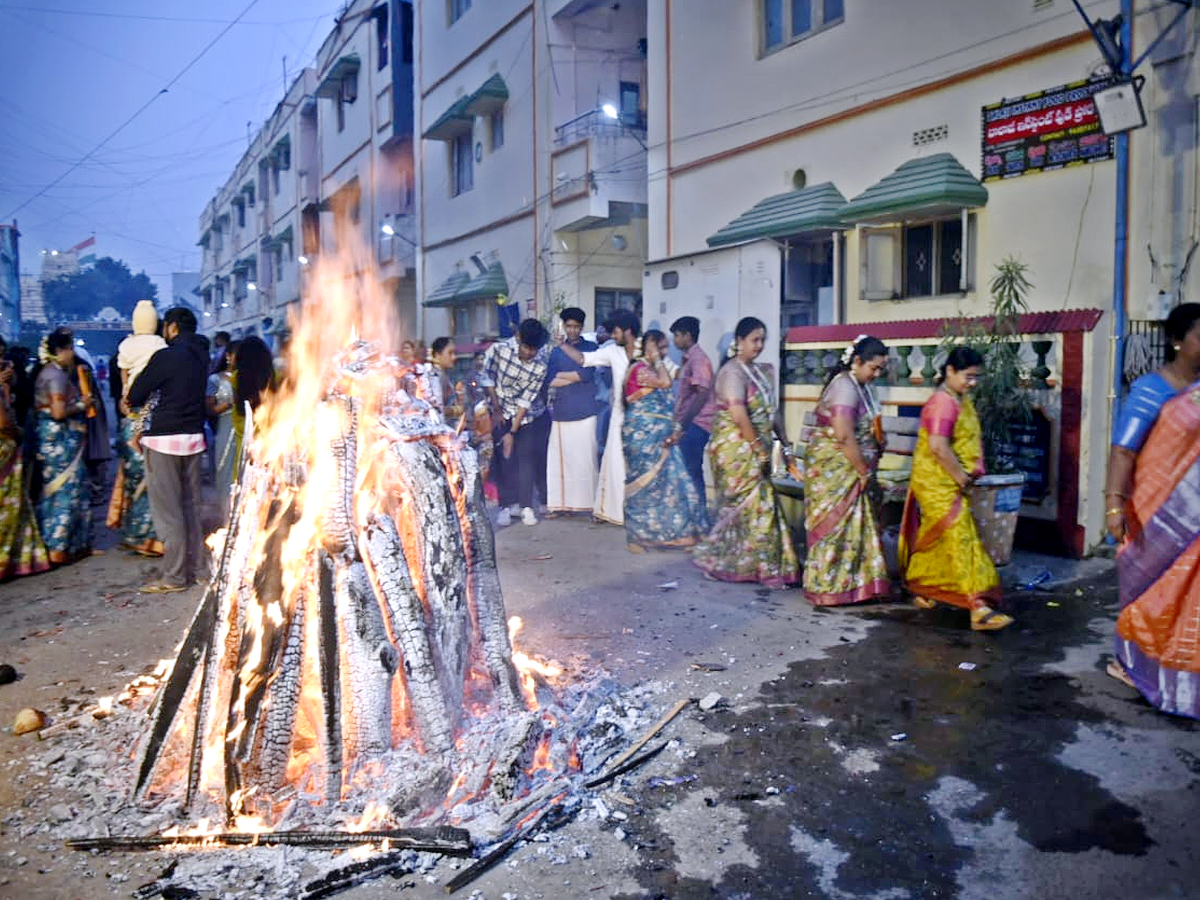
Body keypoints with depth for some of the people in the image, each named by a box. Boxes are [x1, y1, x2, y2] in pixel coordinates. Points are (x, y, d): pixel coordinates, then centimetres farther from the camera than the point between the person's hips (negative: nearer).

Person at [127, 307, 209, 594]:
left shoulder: (165, 357, -13)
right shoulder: (201, 355, 7)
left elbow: (135, 396, -6)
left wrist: (133, 400, 17)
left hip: (164, 439, -7)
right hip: (194, 436, 7)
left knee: (168, 510, -1)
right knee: (191, 505, 13)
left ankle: (175, 577, 3)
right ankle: (197, 569, 18)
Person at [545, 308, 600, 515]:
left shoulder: (590, 348, 7)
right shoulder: (556, 352, 17)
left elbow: (587, 373, -8)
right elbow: (551, 381, 4)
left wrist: (562, 375, 2)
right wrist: (576, 377, -4)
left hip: (585, 412, -3)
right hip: (561, 413, 3)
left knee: (586, 458, -4)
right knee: (560, 458, 2)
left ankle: (590, 503, 0)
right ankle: (560, 503, 9)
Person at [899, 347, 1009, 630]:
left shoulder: (961, 400, 13)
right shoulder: (943, 403, -19)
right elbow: (938, 447, -29)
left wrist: (967, 475, 13)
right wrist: (961, 477, -19)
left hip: (951, 484, 10)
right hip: (939, 484, -10)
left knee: (934, 540, 18)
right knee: (961, 540, -11)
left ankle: (922, 591, 31)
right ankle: (978, 609, -11)